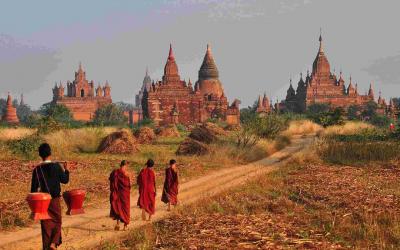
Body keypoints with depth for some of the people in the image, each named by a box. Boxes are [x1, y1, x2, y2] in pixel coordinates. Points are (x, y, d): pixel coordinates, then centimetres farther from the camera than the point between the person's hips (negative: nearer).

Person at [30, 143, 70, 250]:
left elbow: (34, 187, -2)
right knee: (57, 221, 13)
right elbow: (65, 180, 0)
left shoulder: (37, 169, -4)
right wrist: (66, 170, 16)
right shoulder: (56, 166, -8)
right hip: (55, 199, -1)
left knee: (45, 224, 9)